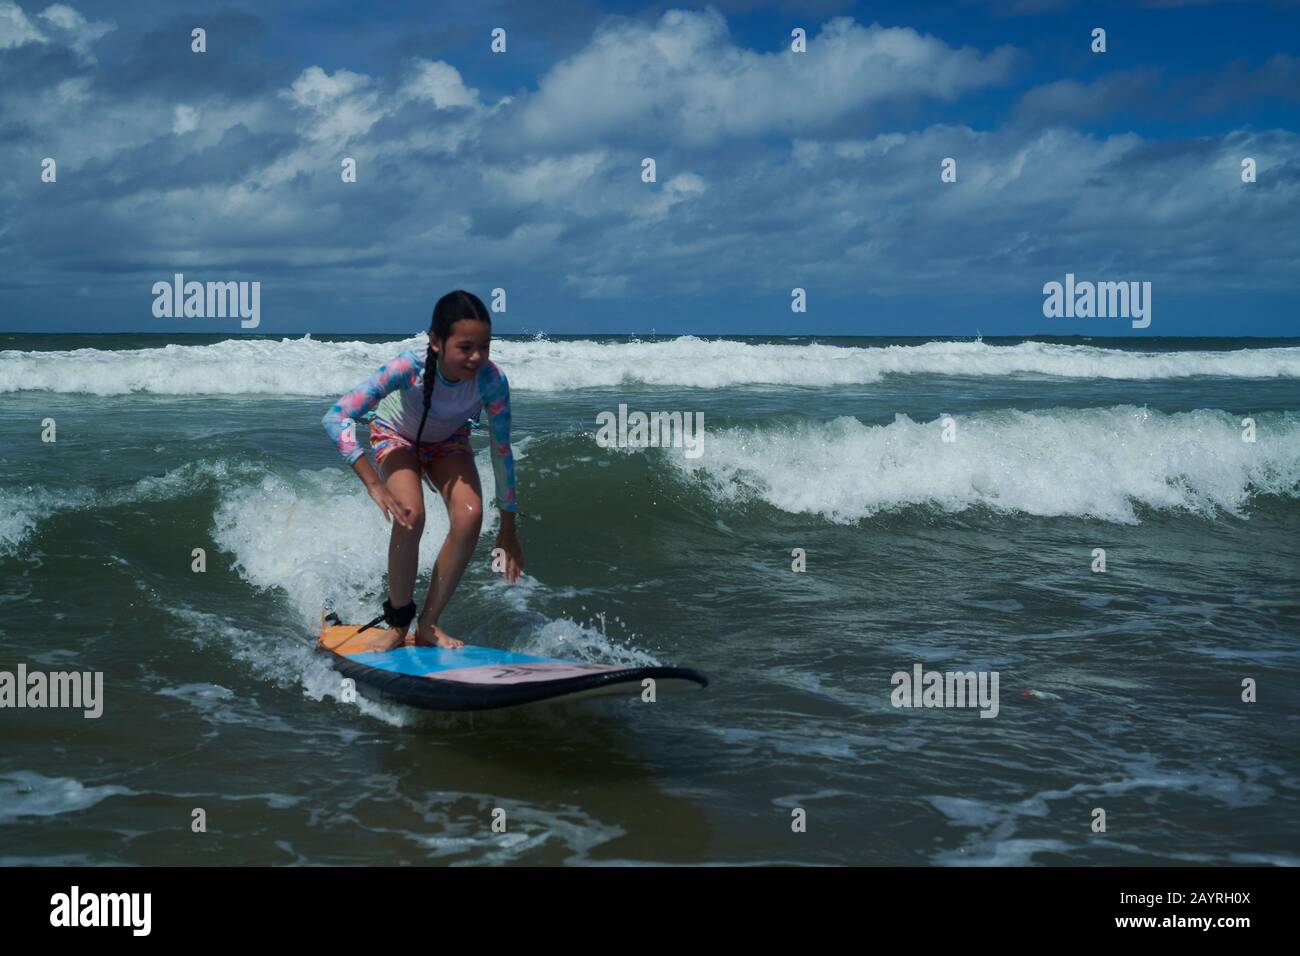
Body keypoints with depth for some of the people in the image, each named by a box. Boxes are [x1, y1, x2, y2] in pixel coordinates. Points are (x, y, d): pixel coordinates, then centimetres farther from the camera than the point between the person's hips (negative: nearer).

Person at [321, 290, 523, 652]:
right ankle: (397, 623, -8)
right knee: (410, 515, -29)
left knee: (469, 517, -23)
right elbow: (336, 417, -42)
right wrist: (375, 485, -49)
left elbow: (502, 453, -19)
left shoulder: (492, 381, -33)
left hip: (448, 442, 2)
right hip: (397, 435, -2)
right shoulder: (409, 367, -40)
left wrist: (508, 529, -12)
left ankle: (428, 624, -6)